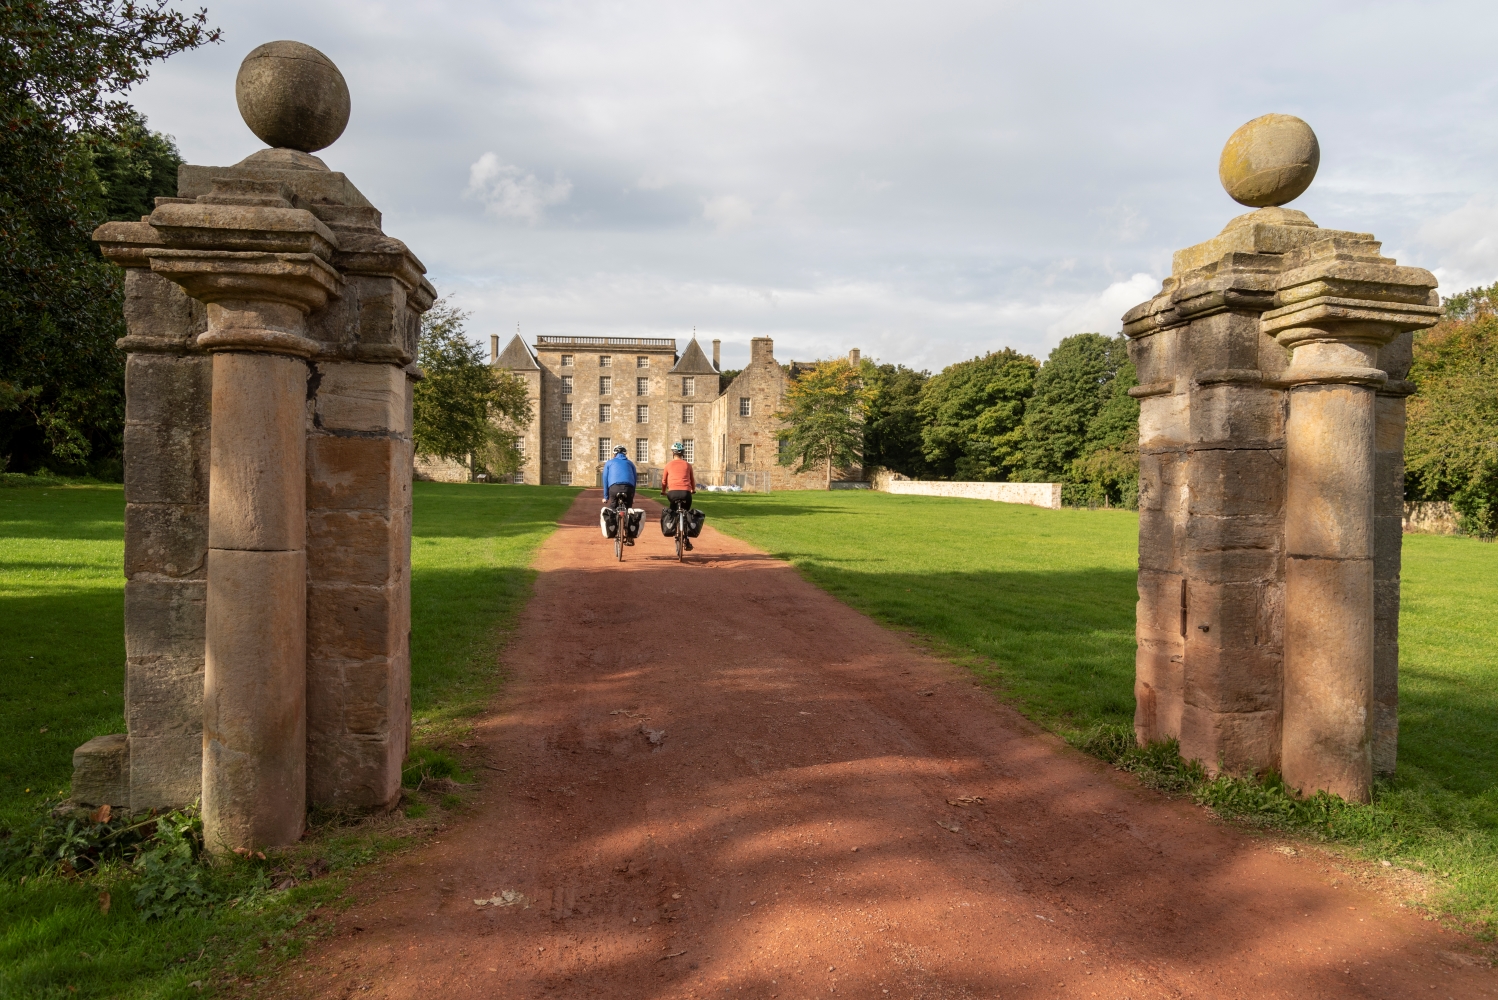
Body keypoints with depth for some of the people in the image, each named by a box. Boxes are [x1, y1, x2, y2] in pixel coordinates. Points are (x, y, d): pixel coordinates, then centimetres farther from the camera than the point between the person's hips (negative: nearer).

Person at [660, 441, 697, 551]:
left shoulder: (669, 465, 14)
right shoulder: (687, 465, 16)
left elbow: (664, 480, 22)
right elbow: (692, 479, 26)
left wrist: (663, 491, 41)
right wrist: (693, 490, 45)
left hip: (673, 492, -1)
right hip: (686, 492, 1)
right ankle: (686, 540, 11)